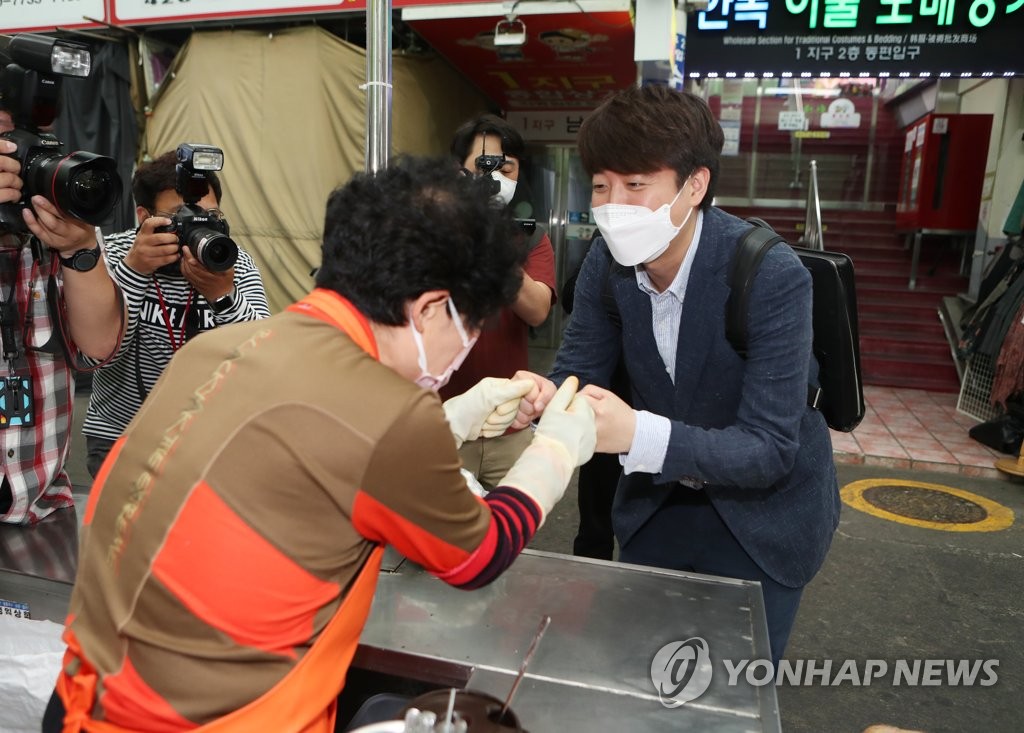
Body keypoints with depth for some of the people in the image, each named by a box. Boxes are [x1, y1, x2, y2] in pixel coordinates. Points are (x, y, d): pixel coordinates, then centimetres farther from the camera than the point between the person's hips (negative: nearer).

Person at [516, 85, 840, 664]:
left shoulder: (772, 277, -29)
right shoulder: (607, 262, -14)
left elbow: (769, 449, -30)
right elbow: (577, 371, -6)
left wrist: (639, 433, -44)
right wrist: (544, 396, -30)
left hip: (761, 514, -4)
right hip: (655, 501, 4)